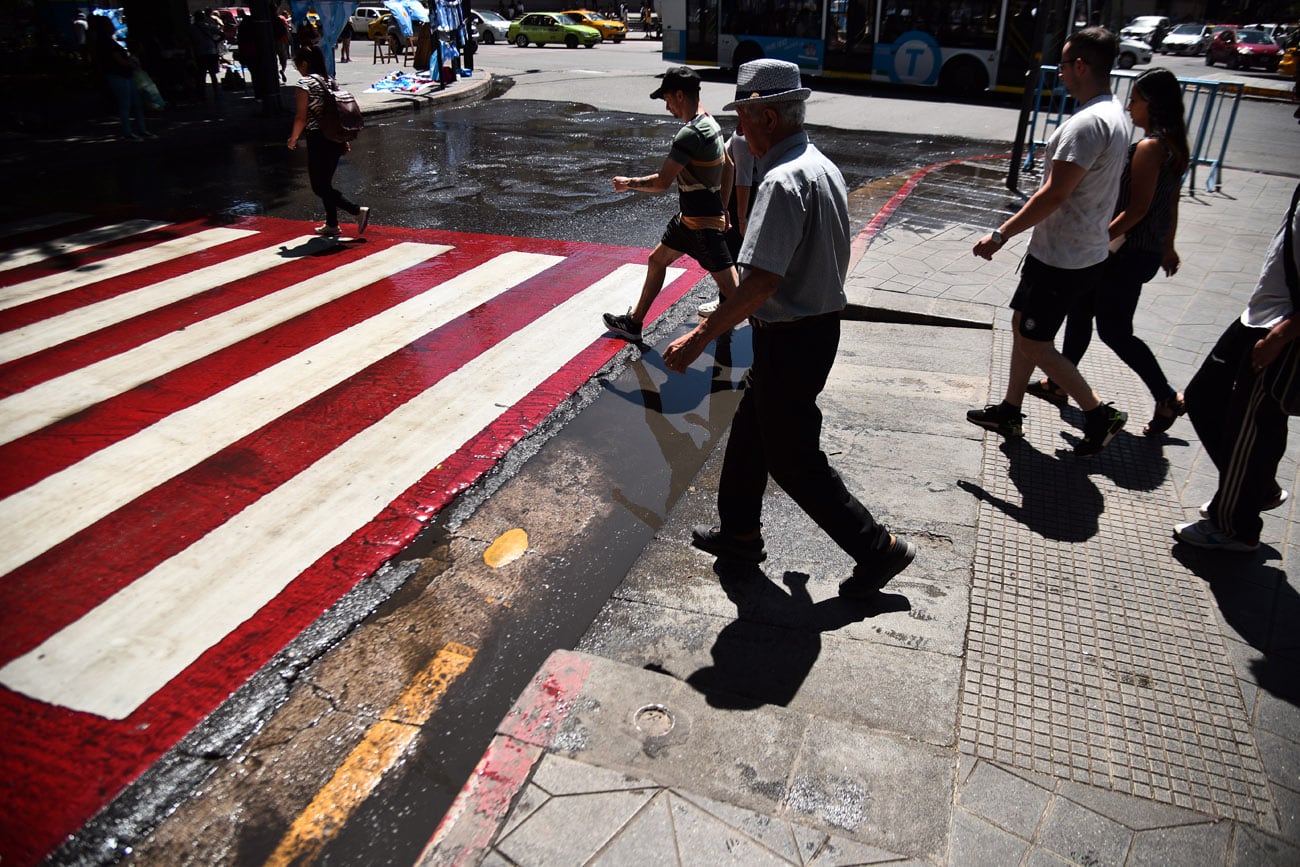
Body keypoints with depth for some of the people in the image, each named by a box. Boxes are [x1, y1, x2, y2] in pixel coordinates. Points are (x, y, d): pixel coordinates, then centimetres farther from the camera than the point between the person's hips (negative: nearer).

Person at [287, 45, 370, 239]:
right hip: (335, 139, 8)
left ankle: (358, 211, -15)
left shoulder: (305, 83, -11)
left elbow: (301, 118, -13)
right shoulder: (330, 80, 9)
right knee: (325, 183, 19)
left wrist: (293, 139, 1)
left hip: (318, 140, -8)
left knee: (319, 187, -1)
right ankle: (331, 225, 24)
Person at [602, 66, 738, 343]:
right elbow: (728, 168, 17)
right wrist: (721, 207, 22)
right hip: (687, 217, 11)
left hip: (703, 225, -11)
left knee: (729, 286, -9)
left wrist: (628, 183, -6)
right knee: (657, 260, 22)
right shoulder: (710, 124, 8)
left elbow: (662, 182, -23)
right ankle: (633, 323, 36)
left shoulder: (690, 135, -24)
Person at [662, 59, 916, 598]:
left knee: (792, 458, 5)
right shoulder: (824, 167, 8)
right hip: (822, 323, 10)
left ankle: (878, 548, 16)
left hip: (790, 340, -10)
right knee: (749, 431, 22)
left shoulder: (783, 181, -24)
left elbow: (761, 281, -32)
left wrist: (699, 338, -28)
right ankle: (740, 533, 38)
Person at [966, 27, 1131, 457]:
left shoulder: (1088, 123, -23)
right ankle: (1009, 412, 30)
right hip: (1085, 249, 10)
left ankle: (1099, 414, 10)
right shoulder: (1115, 116, 10)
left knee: (1034, 342, 1)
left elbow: (1054, 195, -26)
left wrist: (1000, 235, -20)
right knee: (1022, 325, 19)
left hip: (1062, 258, -10)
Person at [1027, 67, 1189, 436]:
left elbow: (1137, 209, -23)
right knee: (1079, 311, 17)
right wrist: (1167, 246, 25)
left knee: (1114, 331, -1)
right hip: (1148, 250, 10)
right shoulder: (1172, 145, 9)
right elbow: (1170, 202, 17)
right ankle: (1060, 384, 28)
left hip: (1130, 253, -10)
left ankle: (1167, 399, 10)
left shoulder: (1149, 147, -19)